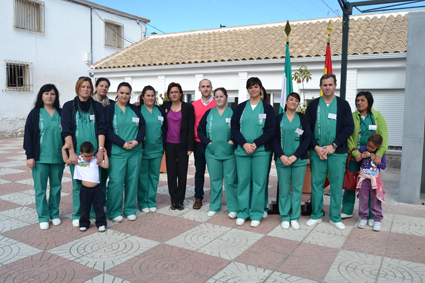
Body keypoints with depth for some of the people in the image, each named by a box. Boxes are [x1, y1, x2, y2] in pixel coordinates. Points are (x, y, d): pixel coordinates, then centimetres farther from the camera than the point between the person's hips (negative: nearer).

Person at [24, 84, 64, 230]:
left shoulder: (61, 113, 6)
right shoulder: (35, 113, 0)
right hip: (40, 158, -2)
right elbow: (28, 135, -1)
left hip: (58, 157, 2)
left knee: (56, 187, 10)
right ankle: (43, 217, 14)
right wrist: (29, 156, -7)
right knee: (40, 188, 3)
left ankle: (55, 214, 23)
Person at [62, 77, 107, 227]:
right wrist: (71, 152, -9)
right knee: (78, 185, 2)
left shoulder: (97, 106, 9)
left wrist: (100, 150, -6)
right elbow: (66, 131, -1)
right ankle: (77, 215, 15)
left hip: (94, 152, 1)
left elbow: (101, 129, 4)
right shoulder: (69, 106, 5)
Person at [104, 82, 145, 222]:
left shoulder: (135, 109, 13)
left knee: (132, 181, 7)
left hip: (135, 152, 4)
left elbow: (142, 126, 9)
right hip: (116, 152, -3)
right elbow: (107, 130, -6)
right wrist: (122, 143, -15)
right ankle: (114, 212, 9)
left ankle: (130, 210, 19)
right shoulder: (109, 109, 2)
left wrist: (137, 141, -9)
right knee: (116, 182, -6)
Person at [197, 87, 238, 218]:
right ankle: (214, 207, 21)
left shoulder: (233, 112, 1)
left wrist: (233, 141, -12)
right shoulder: (209, 113, 9)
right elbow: (200, 130, 10)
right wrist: (207, 142, -3)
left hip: (229, 153, -2)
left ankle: (233, 208, 11)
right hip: (212, 152, 2)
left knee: (231, 180, 1)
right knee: (214, 180, 9)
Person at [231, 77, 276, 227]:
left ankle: (256, 214, 14)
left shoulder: (267, 108, 4)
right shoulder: (240, 108, 9)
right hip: (242, 150, 2)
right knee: (243, 181, 5)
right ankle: (242, 213, 18)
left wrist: (255, 144, -12)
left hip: (261, 151, -1)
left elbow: (270, 130, -2)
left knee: (259, 182, 2)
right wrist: (244, 144, -10)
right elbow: (234, 128, 3)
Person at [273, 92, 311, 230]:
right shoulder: (278, 118, 7)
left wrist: (294, 156, -9)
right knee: (284, 189, 3)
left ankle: (295, 218, 14)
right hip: (282, 160, 0)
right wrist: (282, 156, -11)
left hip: (299, 160, 1)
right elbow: (274, 138, 2)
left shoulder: (303, 119, 8)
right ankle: (285, 217, 15)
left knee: (297, 189, 4)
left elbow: (307, 138, 0)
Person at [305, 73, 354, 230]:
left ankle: (335, 217, 18)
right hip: (317, 151, 1)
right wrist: (316, 147, -8)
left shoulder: (343, 104, 4)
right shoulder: (313, 105, 7)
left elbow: (349, 127, -2)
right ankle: (316, 215, 18)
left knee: (337, 185, 5)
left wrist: (333, 146, -11)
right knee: (316, 184, 5)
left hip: (338, 152, 0)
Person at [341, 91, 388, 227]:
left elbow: (384, 136, -4)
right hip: (355, 155, 1)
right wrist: (355, 152, -14)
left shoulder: (377, 116, 2)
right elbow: (349, 136, -1)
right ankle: (347, 211, 22)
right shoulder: (352, 117, 4)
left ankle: (371, 216, 17)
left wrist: (379, 154, -16)